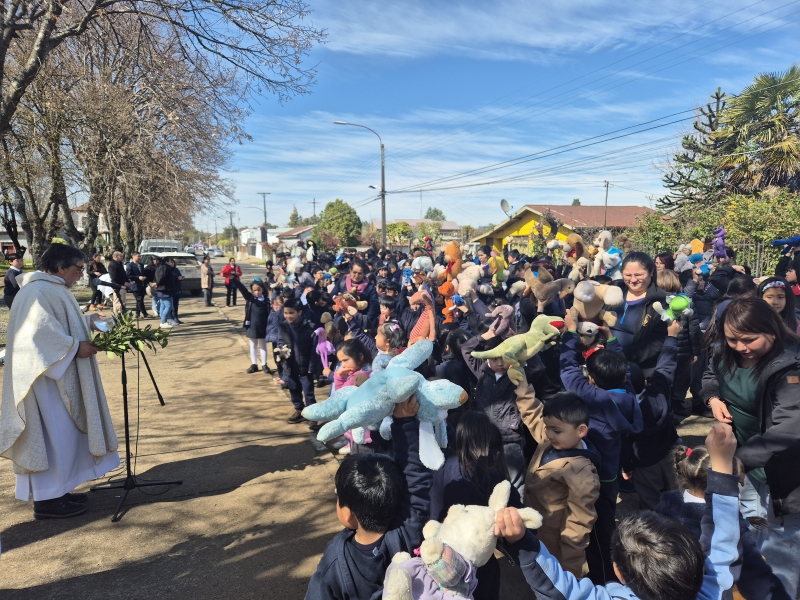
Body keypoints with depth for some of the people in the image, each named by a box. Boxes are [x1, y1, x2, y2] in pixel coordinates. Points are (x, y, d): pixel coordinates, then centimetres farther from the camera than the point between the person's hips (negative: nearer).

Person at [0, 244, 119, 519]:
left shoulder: (53, 289, 14)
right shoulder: (38, 292, -19)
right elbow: (38, 333, -27)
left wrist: (88, 323, 14)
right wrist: (75, 347, -23)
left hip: (58, 376, 11)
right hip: (47, 378, -11)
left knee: (62, 435, 16)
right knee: (54, 437, -3)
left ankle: (56, 491, 26)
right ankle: (47, 499, 8)